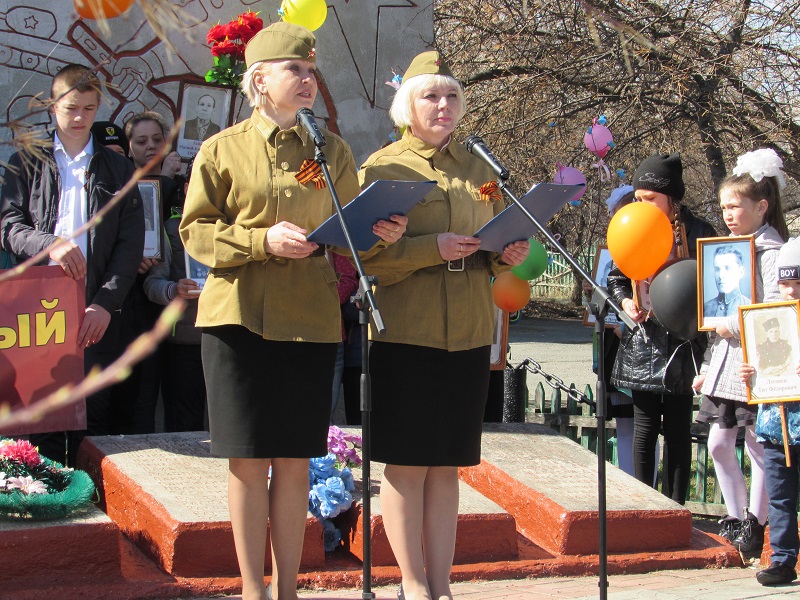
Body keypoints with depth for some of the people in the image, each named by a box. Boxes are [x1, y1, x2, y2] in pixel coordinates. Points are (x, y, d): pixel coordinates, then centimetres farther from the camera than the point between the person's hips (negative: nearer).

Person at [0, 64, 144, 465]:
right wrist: (49, 244, -19)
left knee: (94, 420, -3)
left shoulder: (118, 170, 15)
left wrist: (105, 304, -8)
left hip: (98, 314, 0)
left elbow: (131, 244, 6)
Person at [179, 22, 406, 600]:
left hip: (310, 319, 2)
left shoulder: (333, 151, 10)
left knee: (295, 459, 5)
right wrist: (263, 241, -15)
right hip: (240, 315, -2)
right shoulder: (222, 150, 2)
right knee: (248, 459, 1)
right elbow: (196, 231, -1)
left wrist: (384, 232, -10)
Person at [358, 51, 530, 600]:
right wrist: (431, 248, -21)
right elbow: (368, 255, -7)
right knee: (407, 462, -2)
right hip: (405, 332, -4)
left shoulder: (479, 170, 15)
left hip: (468, 334, 4)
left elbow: (493, 252, 20)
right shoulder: (381, 167, 1)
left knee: (447, 464, 7)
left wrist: (507, 255, -3)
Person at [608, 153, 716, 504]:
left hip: (682, 345, -3)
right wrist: (625, 301, -4)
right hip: (642, 343, 3)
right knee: (644, 428, 6)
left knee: (678, 430, 4)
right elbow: (615, 277, 15)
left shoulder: (698, 233, -6)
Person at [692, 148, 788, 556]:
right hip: (724, 365, 8)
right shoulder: (728, 249, 14)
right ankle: (735, 519, 22)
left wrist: (734, 325, -20)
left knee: (757, 445, 0)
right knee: (719, 443, 10)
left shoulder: (771, 252, -11)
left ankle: (755, 525, 10)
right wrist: (707, 366, 18)